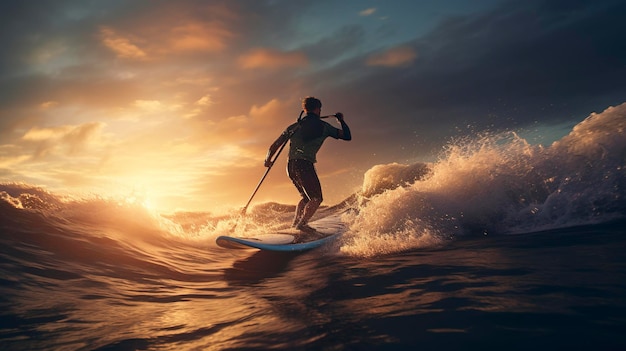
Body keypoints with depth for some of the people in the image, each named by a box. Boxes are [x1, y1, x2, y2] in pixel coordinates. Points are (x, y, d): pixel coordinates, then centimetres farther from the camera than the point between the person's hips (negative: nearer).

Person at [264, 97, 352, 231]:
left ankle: (296, 222, 8)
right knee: (316, 199, 0)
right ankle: (302, 223, -19)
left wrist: (268, 159, 31)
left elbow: (275, 146, 15)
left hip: (291, 166, 6)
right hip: (305, 165, -6)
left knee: (306, 197, 20)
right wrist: (341, 120, 29)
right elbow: (347, 136, 13)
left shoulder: (294, 126, 18)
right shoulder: (323, 126, 7)